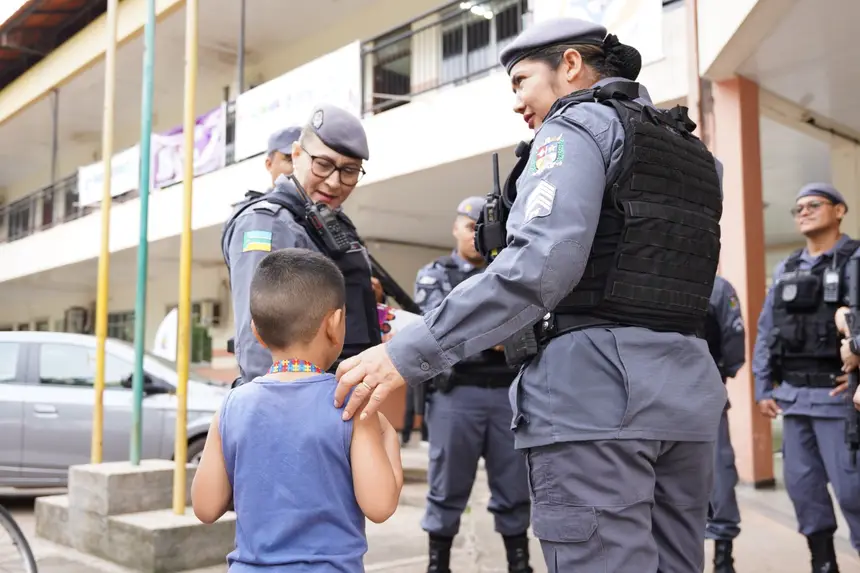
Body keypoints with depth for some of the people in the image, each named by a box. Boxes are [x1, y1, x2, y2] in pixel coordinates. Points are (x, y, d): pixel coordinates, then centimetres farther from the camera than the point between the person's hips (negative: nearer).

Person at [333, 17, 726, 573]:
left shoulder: (581, 123, -2)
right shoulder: (692, 149, 23)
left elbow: (541, 263, -20)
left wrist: (408, 353, -20)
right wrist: (517, 334, 26)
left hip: (598, 384, -9)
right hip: (688, 385, 9)